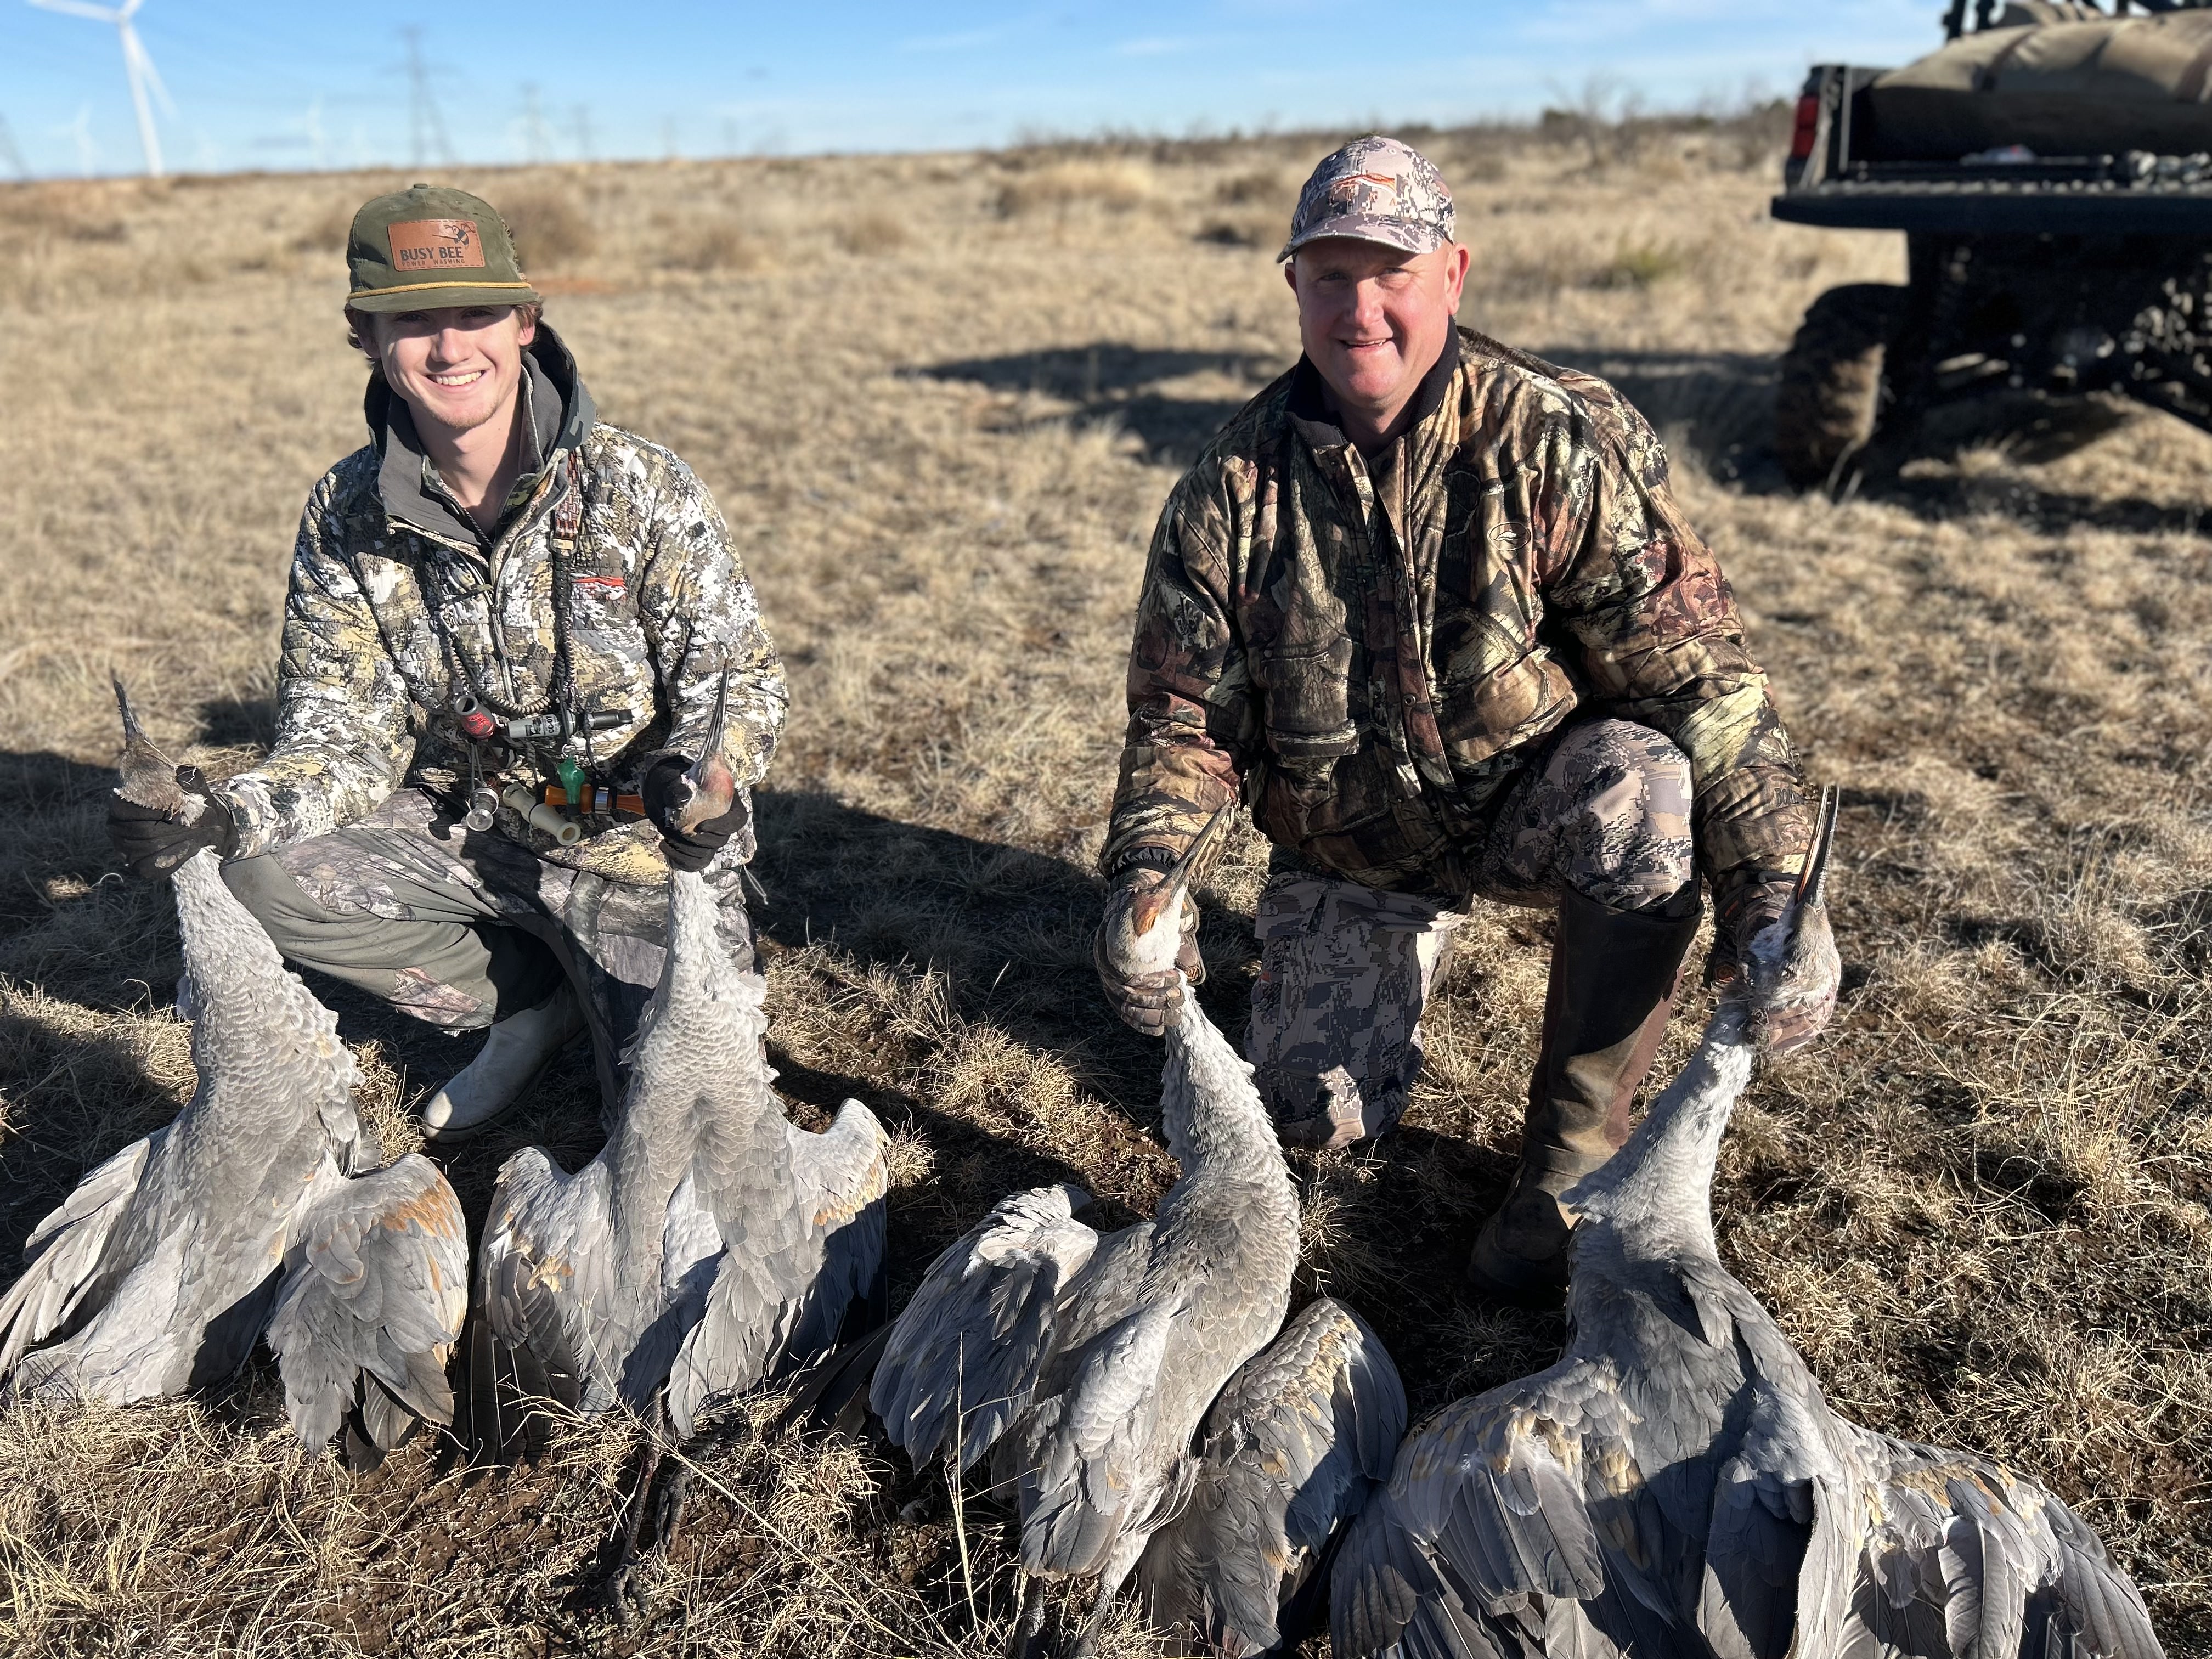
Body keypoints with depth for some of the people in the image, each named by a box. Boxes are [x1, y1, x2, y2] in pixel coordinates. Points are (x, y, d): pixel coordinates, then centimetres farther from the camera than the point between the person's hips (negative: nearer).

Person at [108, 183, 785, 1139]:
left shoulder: (637, 486, -15)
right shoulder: (346, 516, -4)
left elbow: (738, 678, -12)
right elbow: (344, 733, -5)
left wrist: (701, 779, -34)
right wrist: (228, 818, -26)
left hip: (638, 847, -4)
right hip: (466, 830, 4)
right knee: (261, 880, -19)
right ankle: (534, 1002, 2)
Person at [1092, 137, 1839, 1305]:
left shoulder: (1554, 440, -17)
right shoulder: (1233, 487, -8)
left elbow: (1694, 670, -20)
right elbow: (1181, 714, -4)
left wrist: (1775, 898, -28)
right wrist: (1142, 882, -20)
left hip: (1533, 800, -1)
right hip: (1348, 848, 2)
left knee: (1642, 784, -36)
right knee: (1314, 1114, -10)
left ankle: (1576, 1157, -16)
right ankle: (1418, 939, 26)